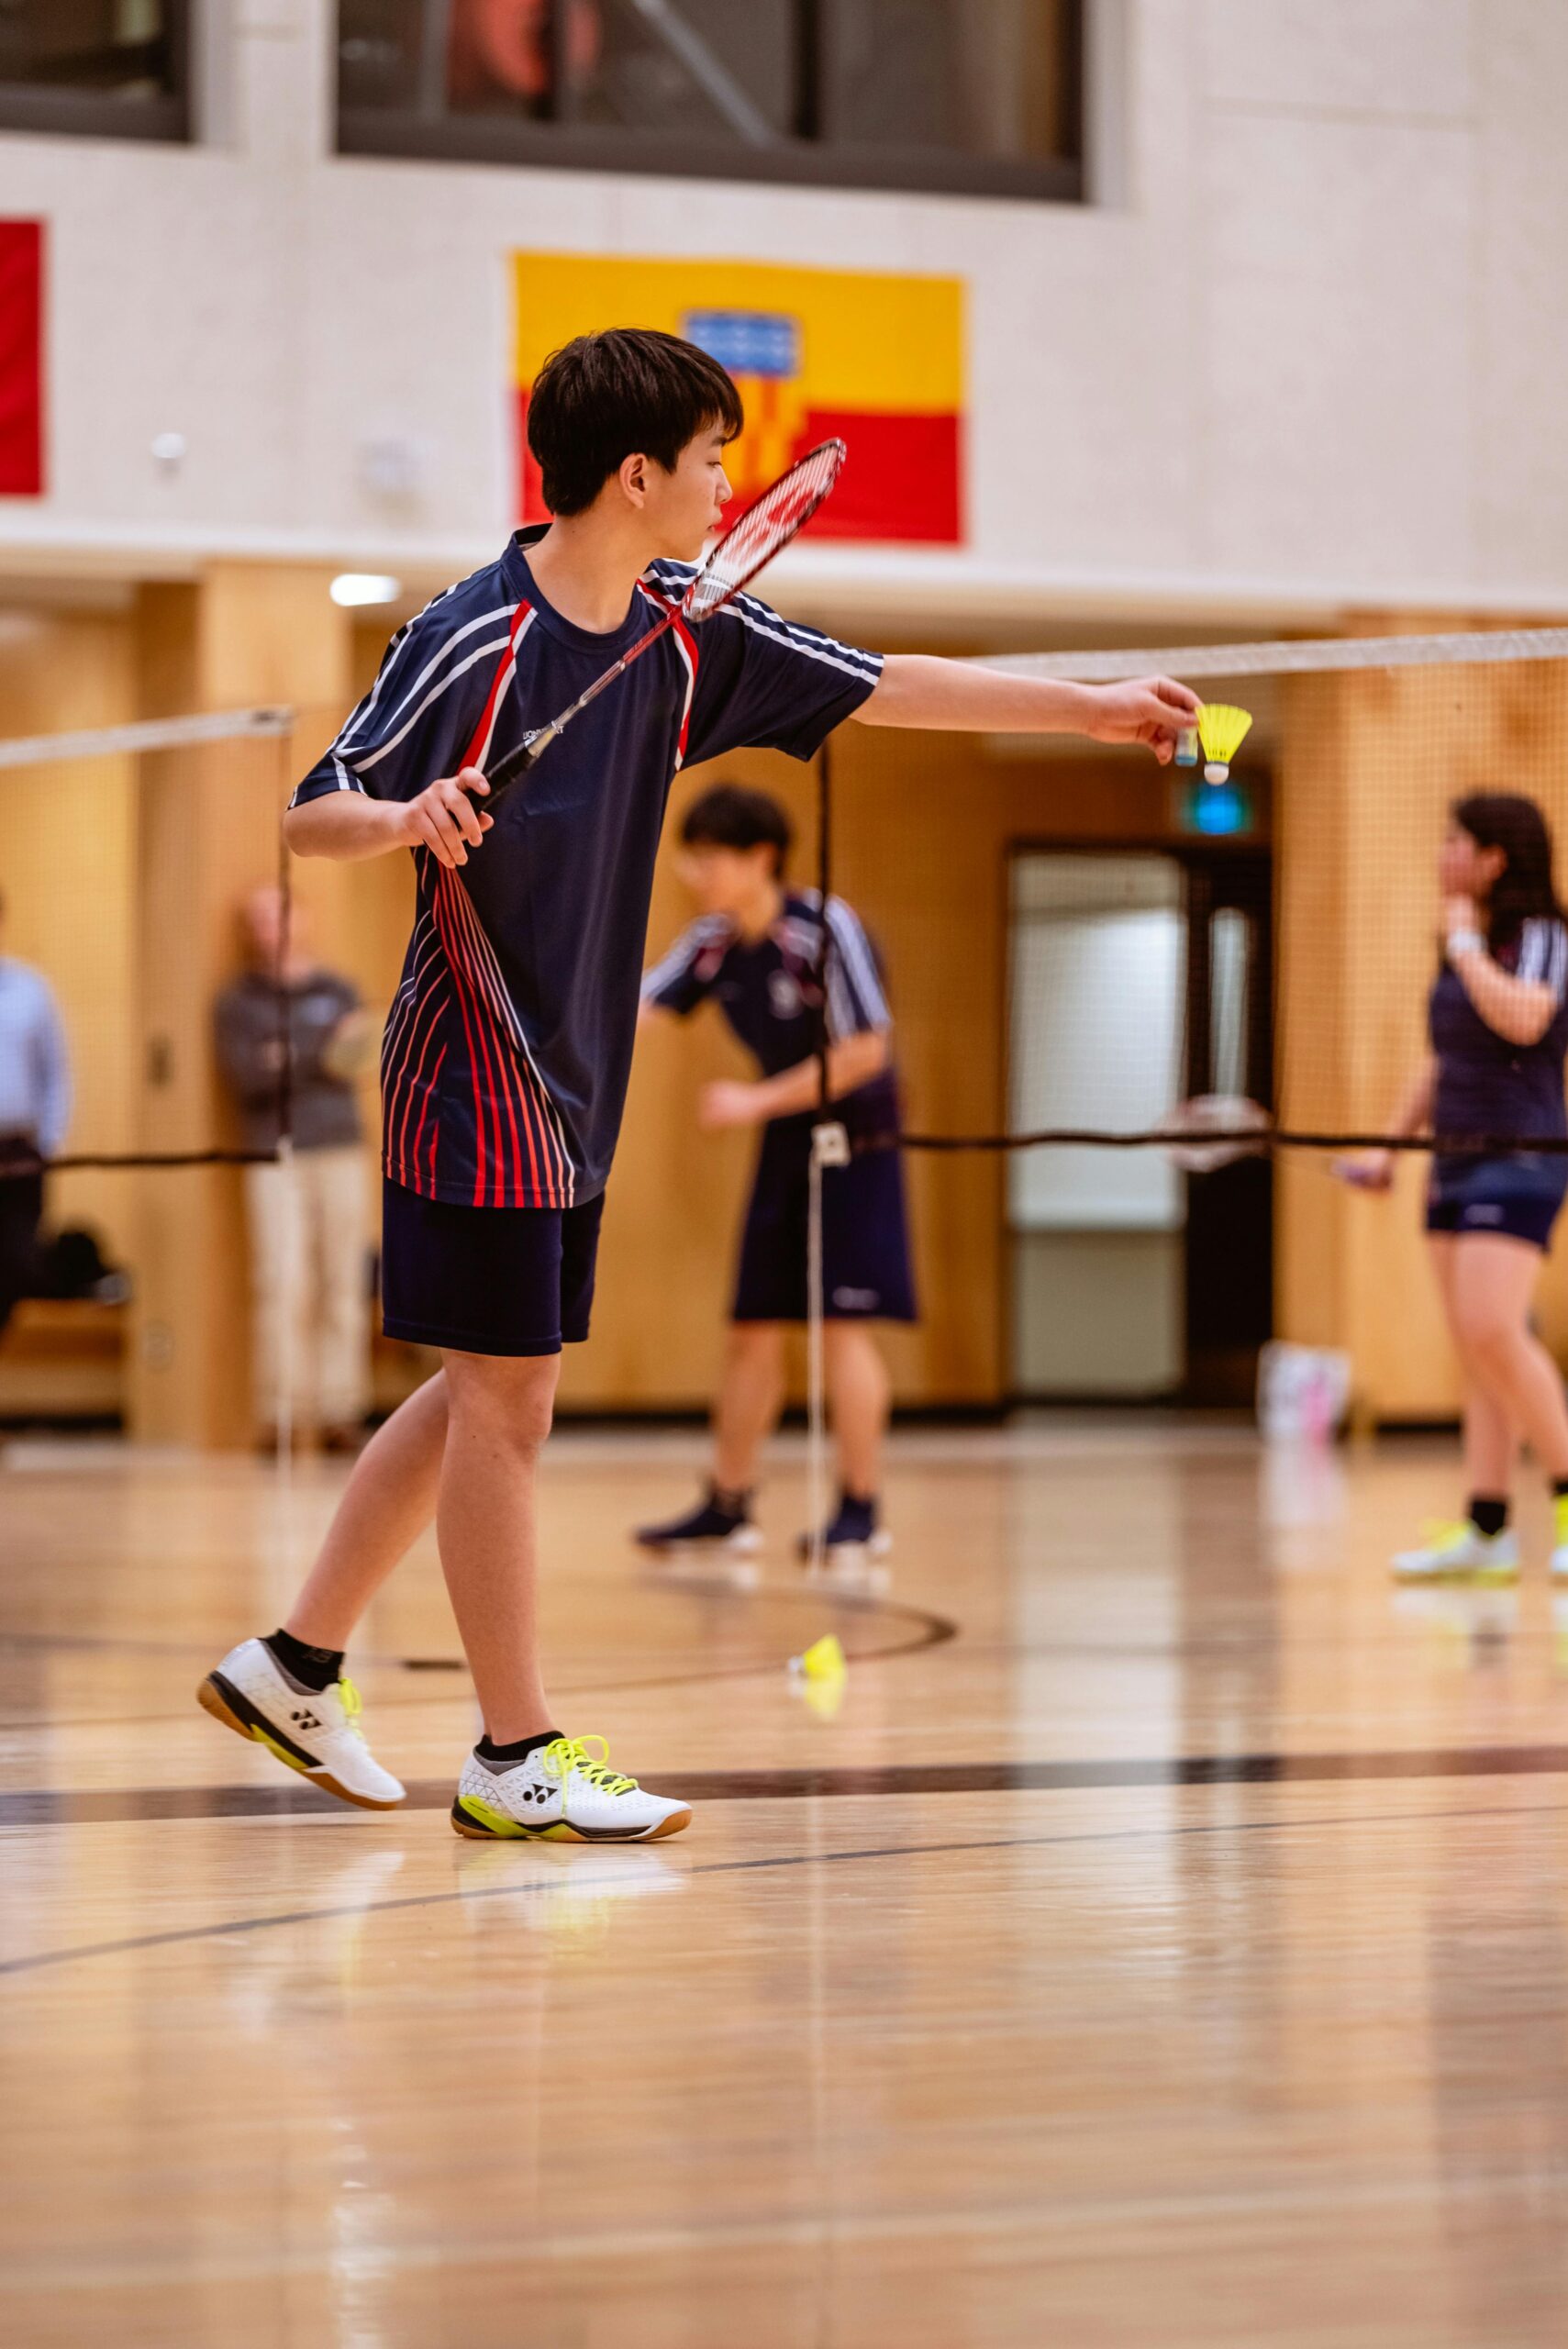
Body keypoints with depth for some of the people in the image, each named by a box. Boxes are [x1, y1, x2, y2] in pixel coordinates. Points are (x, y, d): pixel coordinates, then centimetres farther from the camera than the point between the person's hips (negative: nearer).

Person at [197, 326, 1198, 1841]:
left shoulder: (685, 626, 5)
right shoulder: (471, 639, -16)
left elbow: (881, 687, 12)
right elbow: (310, 814, -13)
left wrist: (1092, 707, 12)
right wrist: (408, 818, -35)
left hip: (573, 1085, 8)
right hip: (474, 1076, -8)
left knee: (482, 1393, 14)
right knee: (505, 1398, -4)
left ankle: (294, 1665, 25)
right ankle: (516, 1756, 3)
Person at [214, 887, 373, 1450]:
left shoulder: (337, 992, 16)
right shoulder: (238, 1004, 11)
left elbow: (348, 1059, 2)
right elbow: (245, 1075, -5)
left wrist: (288, 1064, -14)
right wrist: (320, 1058, -12)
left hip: (339, 1154, 2)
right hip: (275, 1157, -2)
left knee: (342, 1286, -2)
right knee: (281, 1282, -12)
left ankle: (339, 1409, 1)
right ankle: (278, 1413, -12)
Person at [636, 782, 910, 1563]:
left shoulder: (826, 929, -19)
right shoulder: (713, 942, 1)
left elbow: (865, 1052, -20)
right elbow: (636, 1009, -5)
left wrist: (757, 1101, -20)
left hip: (853, 1142, -7)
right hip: (784, 1147, 7)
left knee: (843, 1324, -9)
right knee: (753, 1329, 8)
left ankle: (861, 1512, -2)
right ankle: (728, 1507, 17)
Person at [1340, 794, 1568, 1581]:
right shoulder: (1463, 947, 16)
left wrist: (1465, 942, -13)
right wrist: (1391, 1145, 19)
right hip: (1456, 1162, 8)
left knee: (1492, 1332, -20)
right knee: (1475, 1348, 4)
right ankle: (1486, 1530, 3)